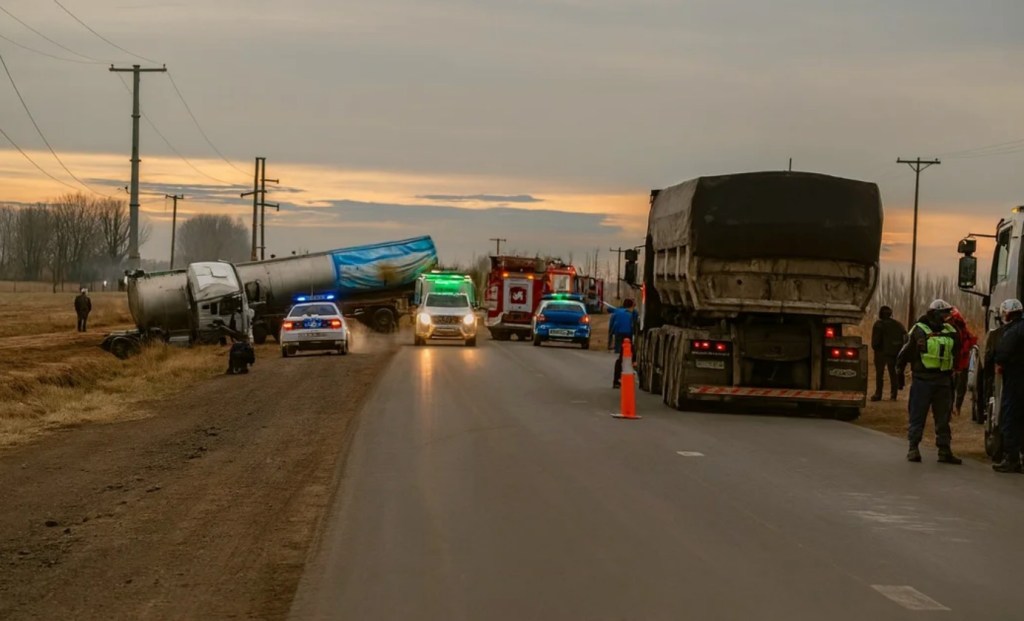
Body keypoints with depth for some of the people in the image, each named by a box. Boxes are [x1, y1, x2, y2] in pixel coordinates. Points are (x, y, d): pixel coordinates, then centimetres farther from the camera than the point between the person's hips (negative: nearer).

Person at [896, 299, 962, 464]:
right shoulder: (919, 331, -4)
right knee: (917, 415, 0)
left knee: (943, 418, 7)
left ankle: (945, 451, 11)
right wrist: (899, 374, 3)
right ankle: (913, 449, 6)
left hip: (943, 381, 5)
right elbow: (904, 354, 1)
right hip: (923, 380, -5)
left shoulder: (950, 331, 10)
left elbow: (955, 354, 20)